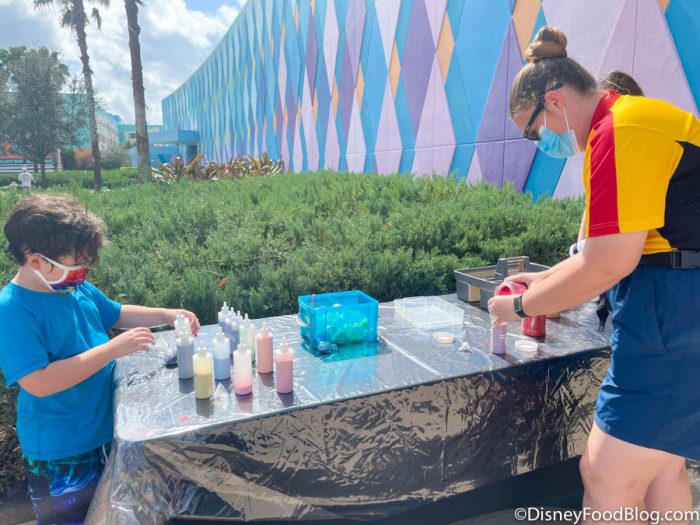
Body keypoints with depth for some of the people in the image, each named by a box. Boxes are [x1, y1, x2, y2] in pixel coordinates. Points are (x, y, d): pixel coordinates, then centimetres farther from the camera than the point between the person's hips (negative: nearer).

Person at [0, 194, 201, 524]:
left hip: (105, 433, 7)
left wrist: (167, 315, -1)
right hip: (59, 456, -7)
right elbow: (38, 383, -31)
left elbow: (117, 315, 15)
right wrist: (111, 350, -32)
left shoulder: (78, 289, -2)